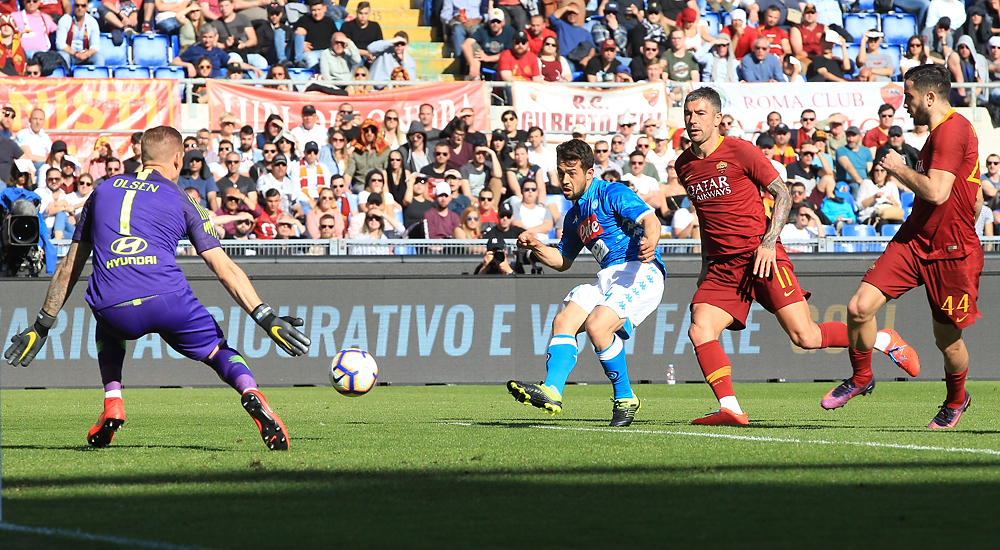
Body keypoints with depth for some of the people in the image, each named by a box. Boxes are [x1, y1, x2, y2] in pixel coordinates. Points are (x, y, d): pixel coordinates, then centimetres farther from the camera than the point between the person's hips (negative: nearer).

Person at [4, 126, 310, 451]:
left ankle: (112, 407, 18)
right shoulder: (180, 201, 17)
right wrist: (267, 319, 7)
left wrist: (42, 326, 33)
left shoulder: (102, 192, 25)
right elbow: (225, 269, 9)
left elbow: (69, 267, 27)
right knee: (219, 353, 18)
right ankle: (251, 394, -14)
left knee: (107, 333, 38)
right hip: (168, 301, -2)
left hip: (112, 310, 2)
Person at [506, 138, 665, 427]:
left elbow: (650, 220, -19)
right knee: (563, 321, -12)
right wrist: (536, 246, 12)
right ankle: (551, 390, -28)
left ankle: (625, 399, -10)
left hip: (641, 273, -8)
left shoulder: (612, 194, -4)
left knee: (596, 325, -26)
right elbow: (562, 261, 32)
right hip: (608, 278, 8)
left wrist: (649, 242, -41)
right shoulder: (574, 215, 22)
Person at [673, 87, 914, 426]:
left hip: (762, 257, -5)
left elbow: (782, 194, -3)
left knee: (805, 337, -9)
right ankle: (730, 409, -17)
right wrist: (706, 264, 24)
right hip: (722, 266, 5)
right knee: (699, 331, -17)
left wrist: (768, 243, -14)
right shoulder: (684, 166, 11)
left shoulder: (739, 151, -5)